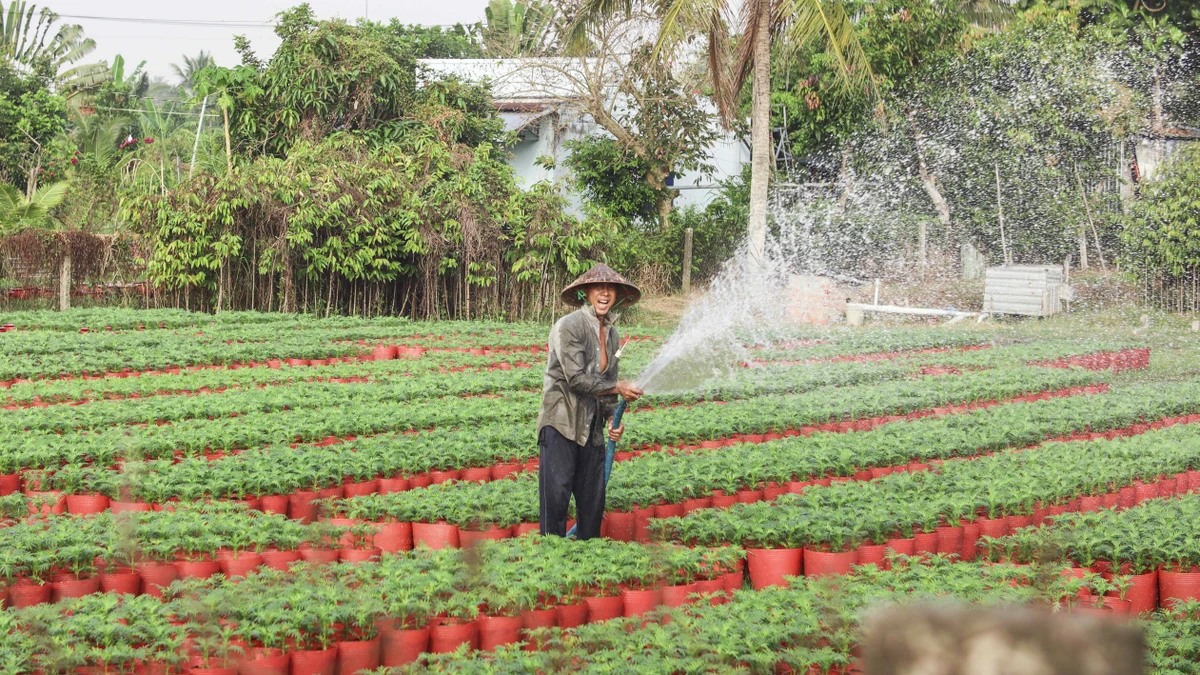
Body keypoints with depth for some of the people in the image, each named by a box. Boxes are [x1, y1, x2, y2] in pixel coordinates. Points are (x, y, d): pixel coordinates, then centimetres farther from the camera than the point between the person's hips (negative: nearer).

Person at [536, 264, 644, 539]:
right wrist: (618, 389, -11)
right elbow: (576, 378, -16)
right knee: (556, 494, -8)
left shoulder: (612, 335, 14)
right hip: (561, 424, -7)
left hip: (592, 428, 7)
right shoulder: (568, 326, -10)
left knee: (593, 498, 8)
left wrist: (612, 418, 4)